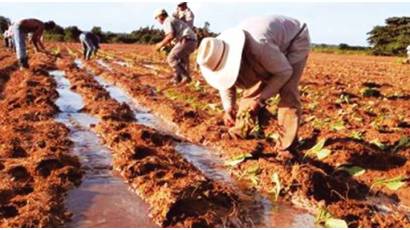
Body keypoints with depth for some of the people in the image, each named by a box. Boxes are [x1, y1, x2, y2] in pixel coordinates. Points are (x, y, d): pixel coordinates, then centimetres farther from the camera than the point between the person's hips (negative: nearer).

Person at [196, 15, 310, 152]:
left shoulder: (258, 45, -45)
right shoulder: (221, 55, -21)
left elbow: (284, 72, -29)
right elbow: (227, 84, -3)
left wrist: (260, 99, -30)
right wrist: (228, 108, -19)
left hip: (295, 40, -6)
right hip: (273, 46, 7)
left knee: (287, 92, -20)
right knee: (253, 88, -3)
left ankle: (285, 148, -16)